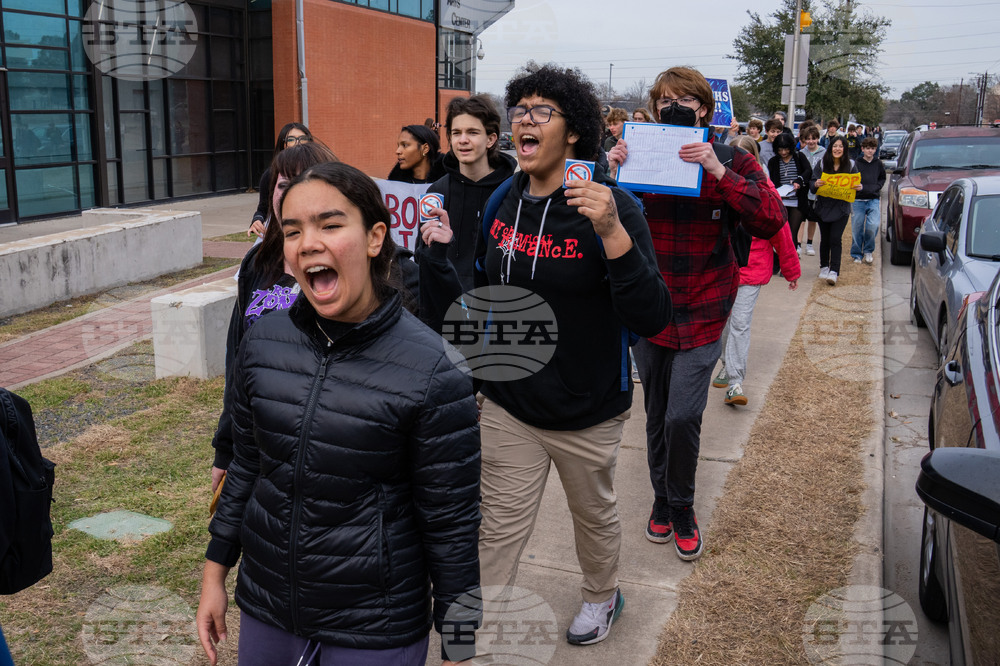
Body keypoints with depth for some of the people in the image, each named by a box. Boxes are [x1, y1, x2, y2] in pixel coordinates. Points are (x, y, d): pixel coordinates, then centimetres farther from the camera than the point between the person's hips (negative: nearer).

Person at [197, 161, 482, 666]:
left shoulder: (431, 372, -19)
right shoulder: (262, 344, -5)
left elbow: (452, 526, -13)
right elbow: (246, 466, 9)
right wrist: (214, 575, 12)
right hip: (263, 612, 5)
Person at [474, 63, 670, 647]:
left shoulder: (610, 205, -17)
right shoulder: (501, 202, -2)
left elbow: (652, 319, -26)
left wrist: (613, 233, -37)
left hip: (586, 412, -3)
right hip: (508, 406, 3)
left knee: (595, 516, 22)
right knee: (498, 529, 8)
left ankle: (603, 598, 51)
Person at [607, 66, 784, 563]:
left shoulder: (730, 160, -4)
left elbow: (771, 222, -16)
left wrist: (720, 173, -26)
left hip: (701, 313, -2)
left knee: (682, 417, -8)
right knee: (657, 416, 14)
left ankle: (681, 508, 18)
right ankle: (662, 499, 36)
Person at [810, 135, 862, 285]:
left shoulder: (850, 165, -1)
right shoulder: (822, 164, -1)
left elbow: (856, 184, 6)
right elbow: (812, 184, -3)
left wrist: (859, 187, -17)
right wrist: (816, 184, -25)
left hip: (841, 208, -1)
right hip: (823, 207, 1)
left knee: (835, 239, -10)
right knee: (825, 239, 10)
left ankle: (834, 272, -10)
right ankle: (824, 267, 27)